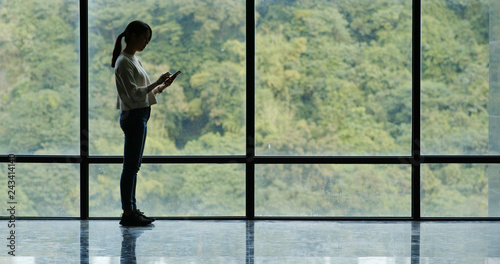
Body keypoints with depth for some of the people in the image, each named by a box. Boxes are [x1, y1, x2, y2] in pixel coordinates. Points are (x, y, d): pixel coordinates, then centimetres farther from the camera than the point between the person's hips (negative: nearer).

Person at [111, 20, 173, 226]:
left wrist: (160, 87, 5)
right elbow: (134, 93, -19)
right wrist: (157, 83, -18)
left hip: (140, 116, 10)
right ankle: (128, 213, -3)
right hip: (133, 116, -10)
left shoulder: (133, 59, 17)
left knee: (133, 166, 12)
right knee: (131, 166, -7)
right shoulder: (124, 62, -13)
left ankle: (131, 209, 17)